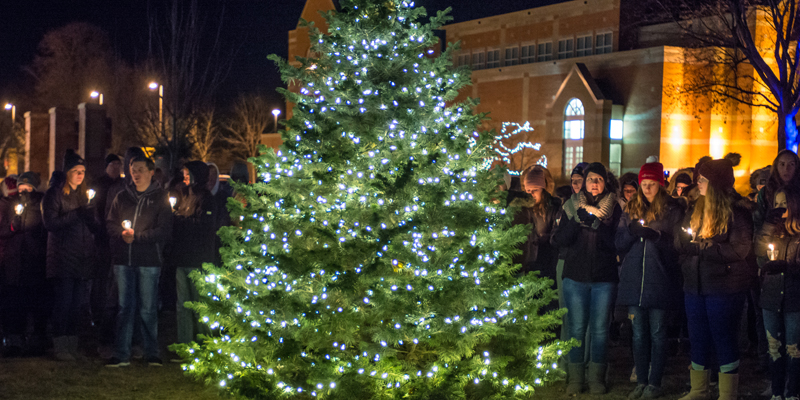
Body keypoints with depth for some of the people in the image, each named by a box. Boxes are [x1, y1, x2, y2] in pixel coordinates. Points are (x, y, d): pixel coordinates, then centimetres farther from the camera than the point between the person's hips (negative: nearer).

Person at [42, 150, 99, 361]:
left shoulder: (82, 195, 19)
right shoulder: (55, 193, -1)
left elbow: (91, 225, 21)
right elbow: (50, 222, -12)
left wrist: (92, 219, -2)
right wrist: (77, 214, -15)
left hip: (82, 258, 6)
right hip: (63, 258, -6)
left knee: (76, 303, 6)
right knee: (63, 302, -8)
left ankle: (72, 346, 11)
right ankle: (60, 346, -4)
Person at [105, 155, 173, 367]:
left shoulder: (160, 198, 1)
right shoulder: (122, 197, 13)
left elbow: (164, 230, -7)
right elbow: (110, 223, 12)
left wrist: (137, 236, -12)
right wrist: (122, 233, -8)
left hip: (148, 261, -3)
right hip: (124, 260, 3)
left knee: (148, 310, 1)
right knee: (125, 308, 5)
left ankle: (152, 354, 11)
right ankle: (122, 355, 9)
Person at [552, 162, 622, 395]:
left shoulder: (614, 208, 4)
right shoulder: (570, 207, 6)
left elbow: (617, 243, -4)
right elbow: (558, 240, -3)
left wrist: (600, 226, -17)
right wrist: (578, 220, -14)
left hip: (604, 279, 0)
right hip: (576, 277, 0)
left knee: (600, 329, 3)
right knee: (577, 329, 2)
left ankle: (597, 377, 13)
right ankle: (575, 378, 10)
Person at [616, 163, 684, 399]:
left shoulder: (672, 210, 1)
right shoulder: (631, 209, 13)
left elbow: (678, 244, -3)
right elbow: (619, 244, 11)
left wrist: (655, 235, -18)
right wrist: (631, 231, -9)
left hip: (660, 281, -4)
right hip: (634, 280, 4)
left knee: (657, 333, 0)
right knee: (638, 334, 7)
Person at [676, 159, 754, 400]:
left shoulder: (737, 211, -10)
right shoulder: (696, 210, 12)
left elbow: (739, 250, -19)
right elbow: (680, 243, 13)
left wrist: (701, 246, -18)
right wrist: (689, 242, -9)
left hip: (724, 287, -7)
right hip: (696, 285, 7)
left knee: (725, 339, 0)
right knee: (698, 339, 14)